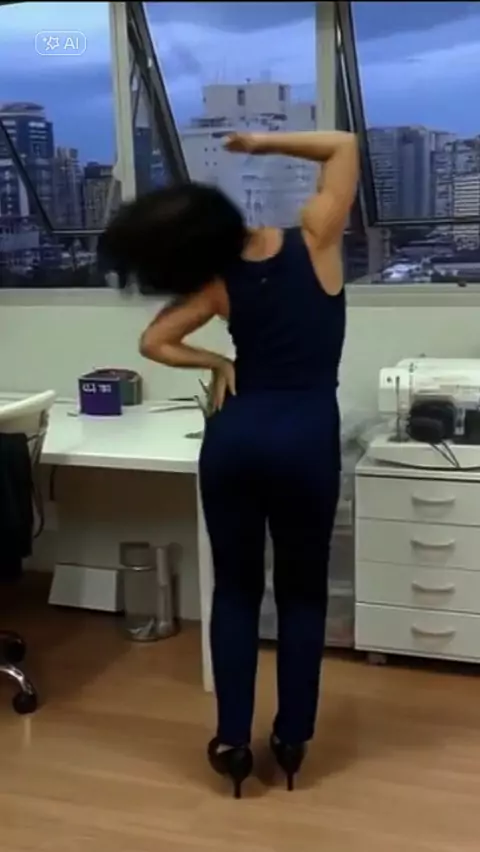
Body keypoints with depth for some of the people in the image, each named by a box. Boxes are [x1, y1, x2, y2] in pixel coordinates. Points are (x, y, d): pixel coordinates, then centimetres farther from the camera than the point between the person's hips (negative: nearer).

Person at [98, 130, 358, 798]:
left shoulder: (218, 284, -1)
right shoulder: (315, 240, -6)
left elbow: (154, 343, 4)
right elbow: (345, 145, 3)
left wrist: (217, 364, 8)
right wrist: (265, 142, 6)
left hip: (234, 435, 2)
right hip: (305, 437, -1)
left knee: (235, 589, 14)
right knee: (302, 592, 14)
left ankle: (232, 741, 18)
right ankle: (292, 739, 22)